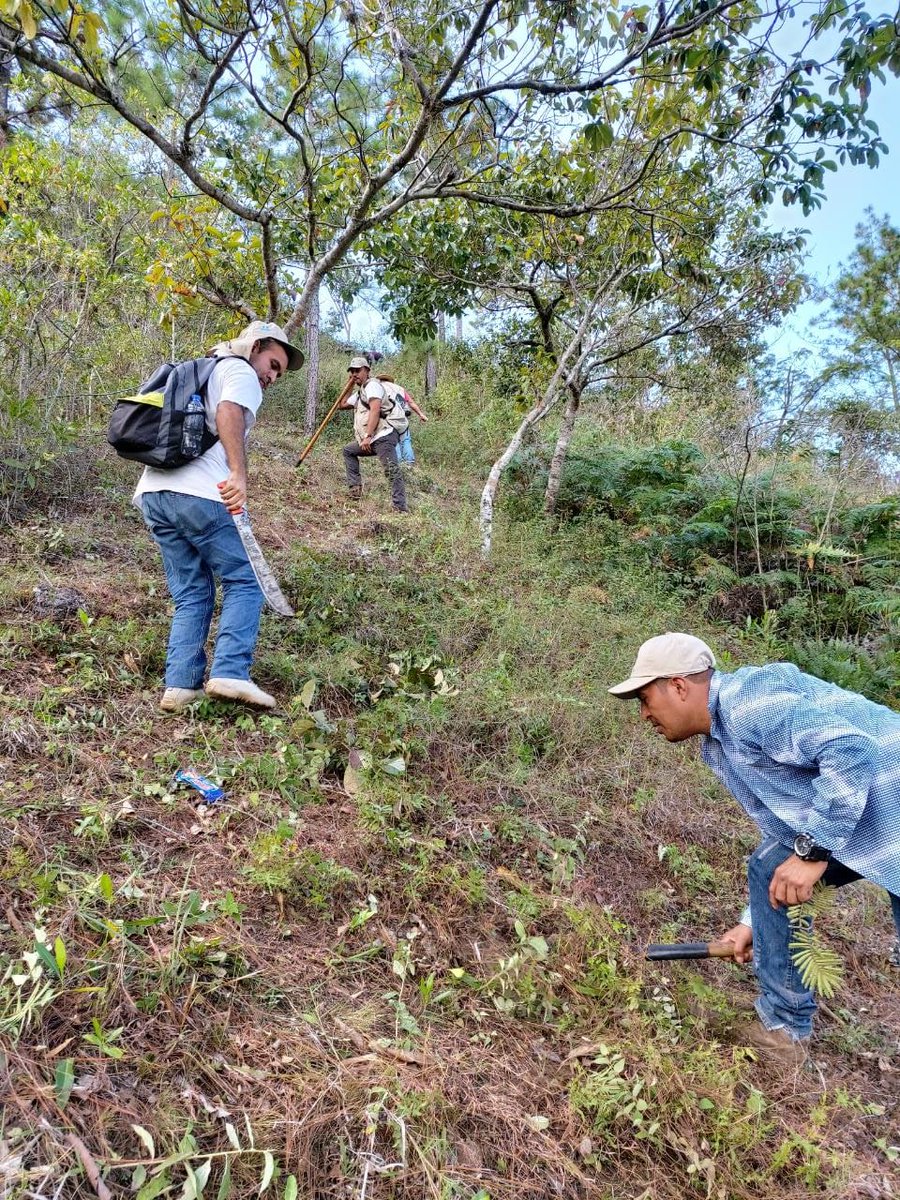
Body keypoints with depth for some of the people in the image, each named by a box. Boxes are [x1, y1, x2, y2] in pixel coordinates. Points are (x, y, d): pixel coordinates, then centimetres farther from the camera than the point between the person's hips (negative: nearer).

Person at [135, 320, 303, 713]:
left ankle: (180, 685, 2)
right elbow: (229, 413, -17)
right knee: (244, 582, -1)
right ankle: (230, 673, -15)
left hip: (152, 493, 8)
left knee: (191, 595, 11)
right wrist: (238, 474, -28)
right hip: (200, 493, -8)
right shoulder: (241, 372, 5)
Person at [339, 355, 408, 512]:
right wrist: (350, 384, 29)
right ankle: (355, 488, 14)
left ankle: (400, 509, -26)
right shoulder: (359, 392, 28)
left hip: (383, 436, -11)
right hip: (372, 440, 11)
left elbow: (375, 410, -15)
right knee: (348, 451, 22)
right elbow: (343, 405, 38)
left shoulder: (372, 385, -2)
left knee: (392, 471, -18)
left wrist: (368, 436, -23)